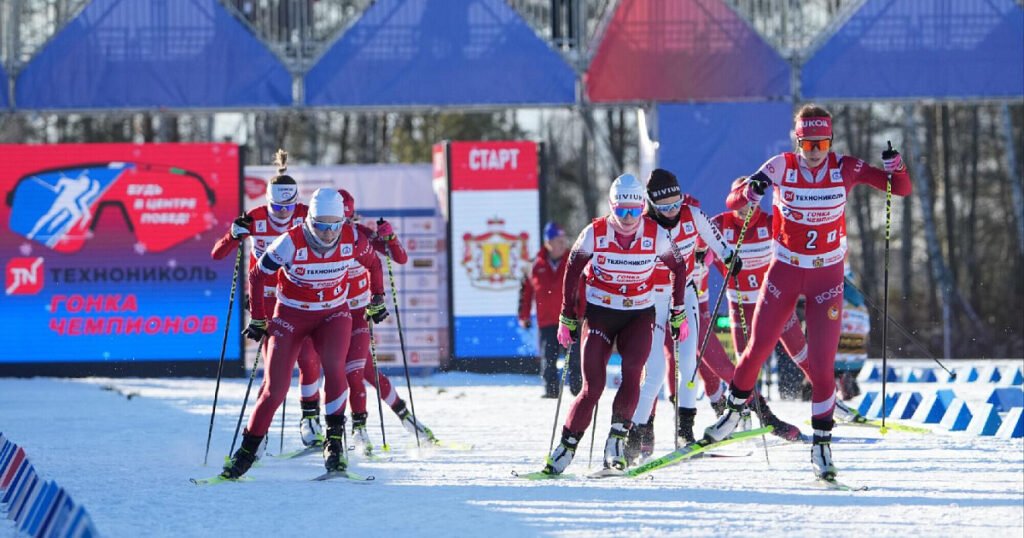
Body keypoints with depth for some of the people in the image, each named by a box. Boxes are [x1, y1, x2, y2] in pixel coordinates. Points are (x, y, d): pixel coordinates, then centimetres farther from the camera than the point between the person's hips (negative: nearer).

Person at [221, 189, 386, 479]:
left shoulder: (352, 239, -17)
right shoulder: (291, 242, -24)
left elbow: (373, 262, 7)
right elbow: (256, 275, -9)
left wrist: (378, 297, 10)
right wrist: (258, 319, -2)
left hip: (333, 314, 1)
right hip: (291, 315, -1)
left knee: (333, 366, -28)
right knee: (275, 390, -7)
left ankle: (335, 440, -14)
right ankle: (247, 450, 11)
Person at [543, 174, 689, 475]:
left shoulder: (655, 235, -11)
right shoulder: (595, 233, -13)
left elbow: (679, 268, 6)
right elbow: (572, 271, 2)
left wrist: (678, 313, 7)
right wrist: (567, 318, 4)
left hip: (639, 315, 1)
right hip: (600, 313, -1)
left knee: (632, 374, -25)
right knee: (592, 388, -11)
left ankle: (617, 440, -16)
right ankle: (566, 448, 2)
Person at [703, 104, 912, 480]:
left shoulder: (844, 169, -10)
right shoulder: (781, 168, -11)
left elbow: (901, 189, -9)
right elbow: (733, 202, -12)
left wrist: (894, 168, -31)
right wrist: (750, 191, -35)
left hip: (827, 276, -1)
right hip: (784, 270, 1)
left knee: (821, 363, -7)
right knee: (758, 349, 5)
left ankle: (821, 442, 4)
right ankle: (734, 409, 31)